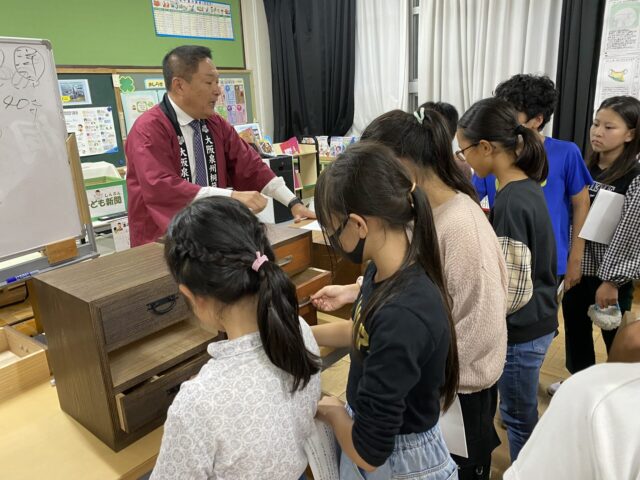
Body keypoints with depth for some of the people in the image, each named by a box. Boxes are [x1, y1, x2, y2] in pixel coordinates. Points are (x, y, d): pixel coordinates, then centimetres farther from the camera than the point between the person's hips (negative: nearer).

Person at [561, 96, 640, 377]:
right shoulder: (585, 168, 3)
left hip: (611, 274, -6)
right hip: (578, 266, 6)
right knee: (575, 331, 19)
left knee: (615, 338, 12)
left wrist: (611, 280, -15)